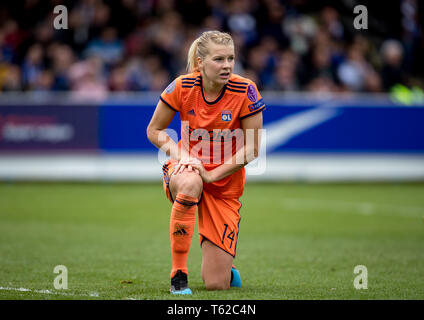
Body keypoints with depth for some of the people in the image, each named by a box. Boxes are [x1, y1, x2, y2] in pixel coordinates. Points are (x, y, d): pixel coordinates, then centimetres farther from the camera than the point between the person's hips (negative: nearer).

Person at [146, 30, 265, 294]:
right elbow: (154, 130, -1)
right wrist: (181, 155, -19)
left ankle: (227, 269, 35)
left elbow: (252, 148, -12)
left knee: (216, 285, -7)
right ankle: (178, 273, -27)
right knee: (190, 185, -43)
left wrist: (212, 174, -20)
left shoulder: (245, 91, -16)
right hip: (185, 170, 0)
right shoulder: (182, 87, -13)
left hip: (226, 184, 0)